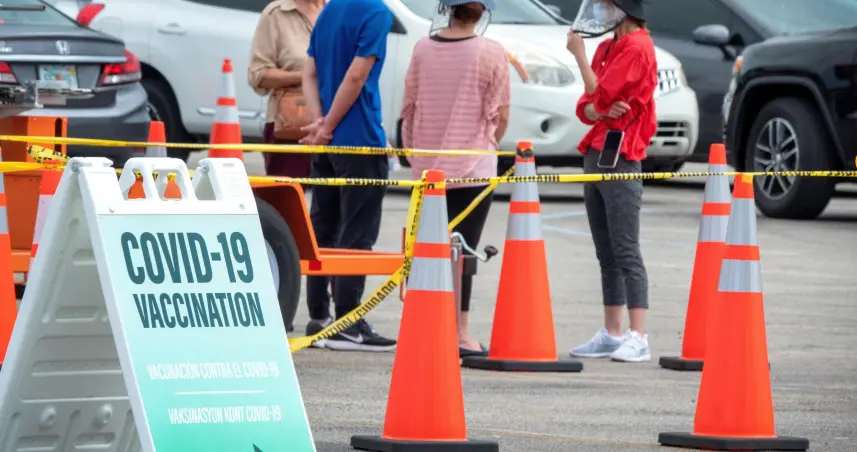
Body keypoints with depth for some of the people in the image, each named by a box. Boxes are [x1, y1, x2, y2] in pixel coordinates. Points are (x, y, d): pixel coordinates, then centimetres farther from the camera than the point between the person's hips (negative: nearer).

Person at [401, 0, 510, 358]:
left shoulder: (423, 49, 1)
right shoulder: (490, 53, -10)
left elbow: (409, 108, 7)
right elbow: (500, 116, -5)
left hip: (427, 167, 4)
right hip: (473, 166, -4)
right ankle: (459, 333, -3)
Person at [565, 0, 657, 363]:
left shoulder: (637, 48, -10)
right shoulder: (607, 48, 18)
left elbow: (600, 95, -17)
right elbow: (586, 107, 14)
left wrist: (579, 54, -5)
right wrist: (600, 111, -9)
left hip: (620, 159, -9)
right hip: (595, 154, 9)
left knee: (626, 251, -12)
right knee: (606, 254, 10)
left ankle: (638, 339, -14)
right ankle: (611, 335, 13)